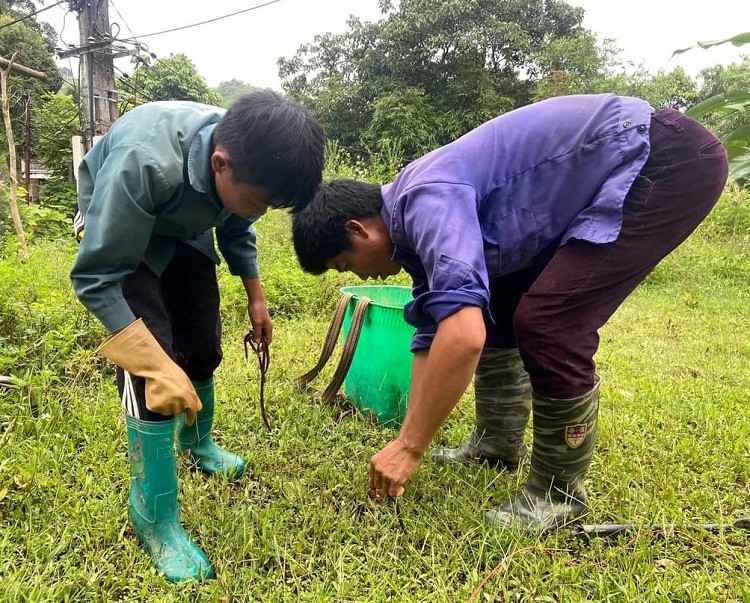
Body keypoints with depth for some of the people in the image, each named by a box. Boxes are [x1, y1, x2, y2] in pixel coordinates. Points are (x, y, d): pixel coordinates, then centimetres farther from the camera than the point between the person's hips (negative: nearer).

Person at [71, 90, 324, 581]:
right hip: (118, 228, -5)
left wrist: (256, 298, -1)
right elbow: (96, 277, -34)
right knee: (150, 363, -18)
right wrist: (158, 367, -38)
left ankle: (197, 442, 37)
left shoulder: (249, 161, -23)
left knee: (204, 348, 6)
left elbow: (236, 229, 1)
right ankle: (154, 518, -3)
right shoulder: (144, 163, -42)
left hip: (187, 231, 5)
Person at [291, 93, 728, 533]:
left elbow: (463, 335, -37)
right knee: (492, 305, 9)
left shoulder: (426, 200, -24)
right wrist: (407, 445, 9)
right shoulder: (419, 225, 6)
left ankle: (558, 490, 2)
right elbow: (432, 335, 10)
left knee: (548, 323, -20)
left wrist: (410, 448, -23)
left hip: (671, 161, -9)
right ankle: (498, 443, 25)